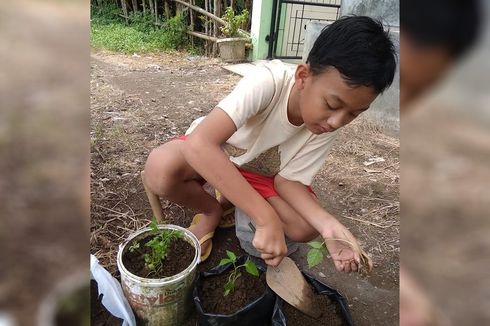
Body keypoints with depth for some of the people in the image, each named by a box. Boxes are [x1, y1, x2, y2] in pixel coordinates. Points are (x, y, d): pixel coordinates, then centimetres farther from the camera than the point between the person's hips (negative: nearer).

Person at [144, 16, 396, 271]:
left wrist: (327, 223, -33)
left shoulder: (327, 127, -20)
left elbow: (288, 178, -15)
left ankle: (231, 201, 7)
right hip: (209, 153, -3)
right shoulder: (268, 82, -36)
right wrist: (266, 218, -48)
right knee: (160, 168, -35)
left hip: (261, 172, 4)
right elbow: (198, 144, -47)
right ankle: (212, 213, -2)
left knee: (305, 228, -19)